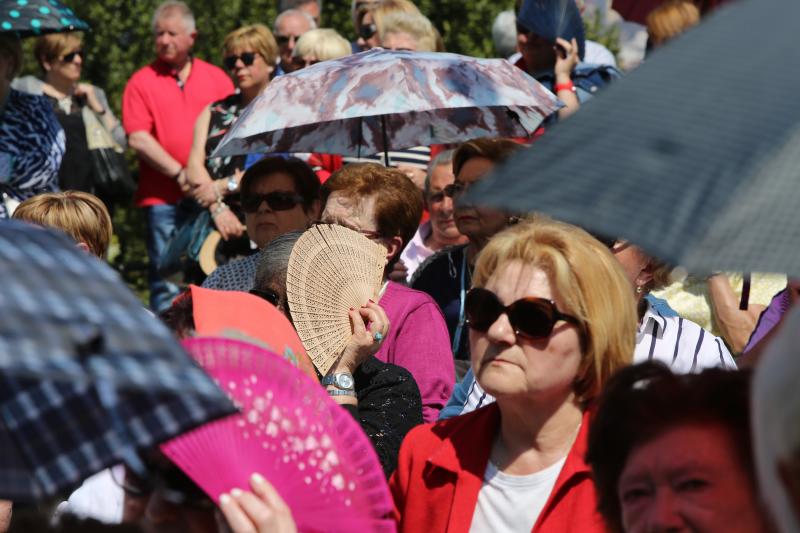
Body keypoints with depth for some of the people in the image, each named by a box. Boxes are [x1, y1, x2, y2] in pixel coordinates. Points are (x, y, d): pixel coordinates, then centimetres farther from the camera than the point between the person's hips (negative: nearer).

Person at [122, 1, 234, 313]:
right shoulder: (141, 82, 4)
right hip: (162, 197, -2)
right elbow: (138, 139, -4)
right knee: (166, 278, -3)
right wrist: (179, 174, -10)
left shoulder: (217, 79, 12)